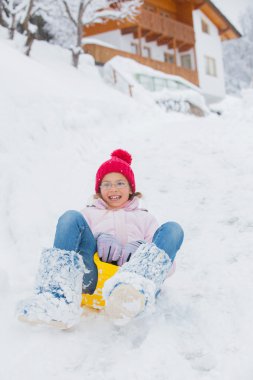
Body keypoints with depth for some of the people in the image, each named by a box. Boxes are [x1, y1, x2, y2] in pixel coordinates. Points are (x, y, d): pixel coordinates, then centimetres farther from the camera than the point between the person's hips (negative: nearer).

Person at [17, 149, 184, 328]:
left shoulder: (145, 218, 31)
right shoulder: (90, 213, 33)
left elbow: (168, 264, 16)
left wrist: (140, 249, -6)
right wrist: (99, 239, -8)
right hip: (93, 278, 0)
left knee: (172, 229, -18)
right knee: (71, 217, -14)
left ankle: (137, 290, -49)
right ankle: (59, 298, -38)